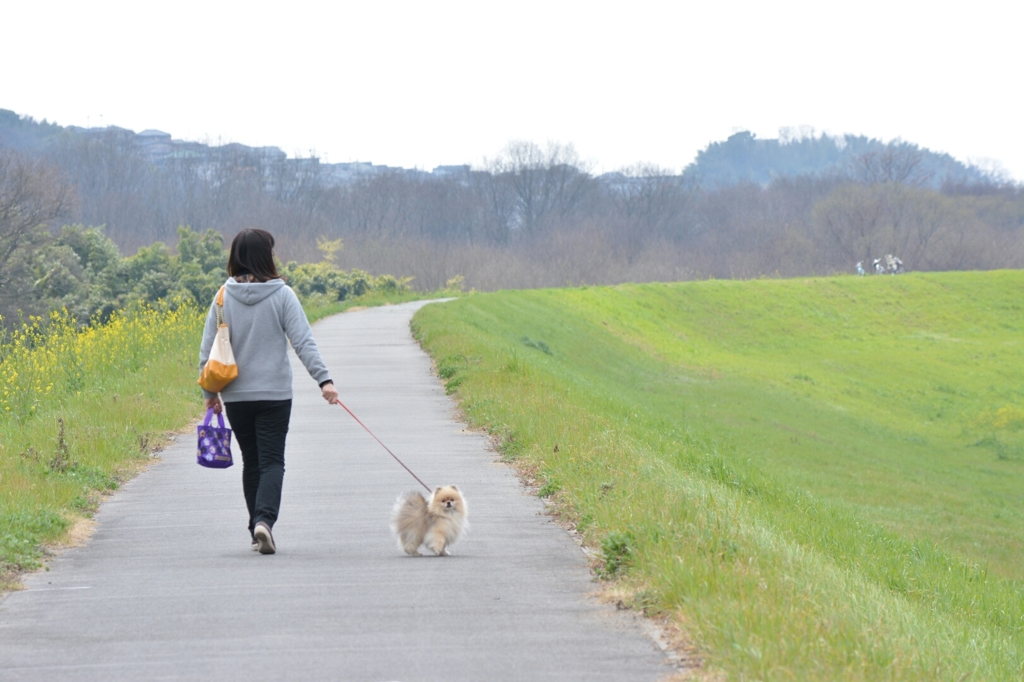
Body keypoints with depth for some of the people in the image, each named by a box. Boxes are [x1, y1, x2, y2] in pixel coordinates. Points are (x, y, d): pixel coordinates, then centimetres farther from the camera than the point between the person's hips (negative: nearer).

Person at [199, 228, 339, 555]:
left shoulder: (223, 298, 0)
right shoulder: (282, 295, -7)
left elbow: (207, 350, 3)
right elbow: (303, 342, -13)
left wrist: (210, 392, 12)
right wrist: (324, 379, -14)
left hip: (235, 396, 3)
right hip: (274, 394, -3)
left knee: (251, 461, 15)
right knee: (271, 461, -1)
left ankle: (257, 527, 17)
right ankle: (264, 519, -23)